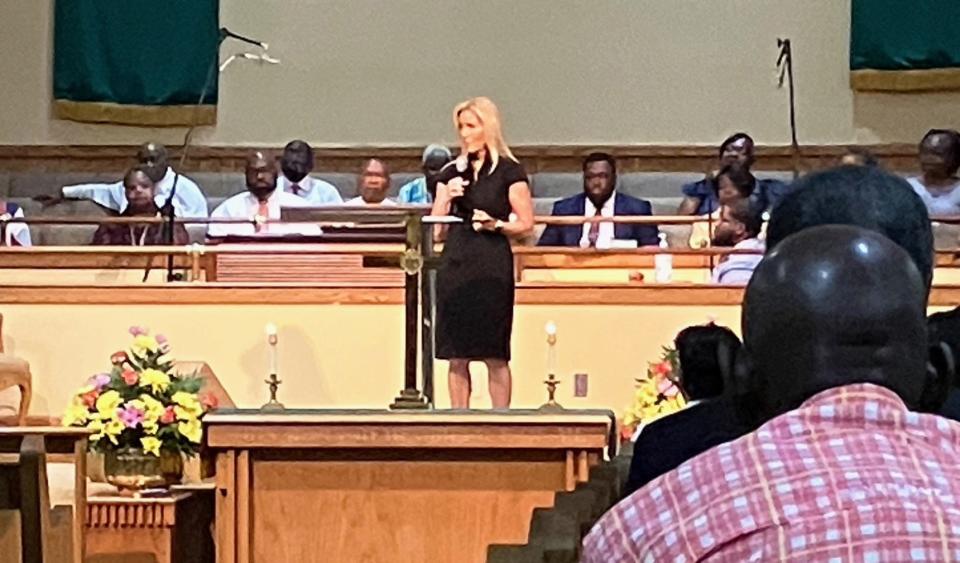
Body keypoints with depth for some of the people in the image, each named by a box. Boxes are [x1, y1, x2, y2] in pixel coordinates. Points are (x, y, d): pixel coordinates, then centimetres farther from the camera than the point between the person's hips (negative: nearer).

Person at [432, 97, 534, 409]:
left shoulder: (509, 172, 1)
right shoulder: (451, 173, 14)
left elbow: (526, 224, 0)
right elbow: (435, 230, 13)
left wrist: (496, 224, -16)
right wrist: (446, 199, -2)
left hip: (492, 269, -4)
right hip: (454, 266, 4)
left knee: (495, 356, -3)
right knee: (457, 357, 4)